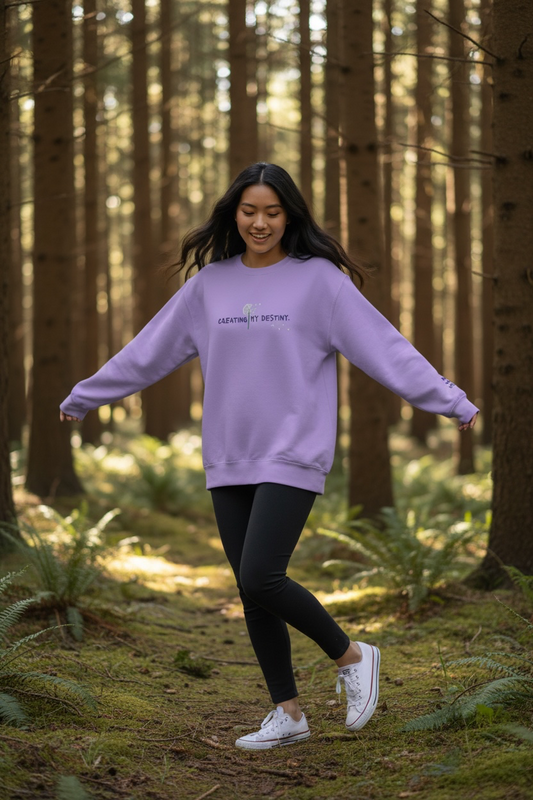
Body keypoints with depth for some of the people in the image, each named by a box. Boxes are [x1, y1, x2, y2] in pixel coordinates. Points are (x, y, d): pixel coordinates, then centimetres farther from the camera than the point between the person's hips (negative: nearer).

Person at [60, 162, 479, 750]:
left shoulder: (319, 279, -3)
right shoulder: (210, 284, 9)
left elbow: (385, 347, -8)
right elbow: (149, 351, 17)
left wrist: (453, 402, -14)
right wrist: (82, 396, 23)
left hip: (293, 458, -5)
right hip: (228, 462, 5)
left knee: (259, 580, -17)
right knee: (253, 592, 7)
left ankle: (350, 656, 7)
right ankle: (287, 713, 19)